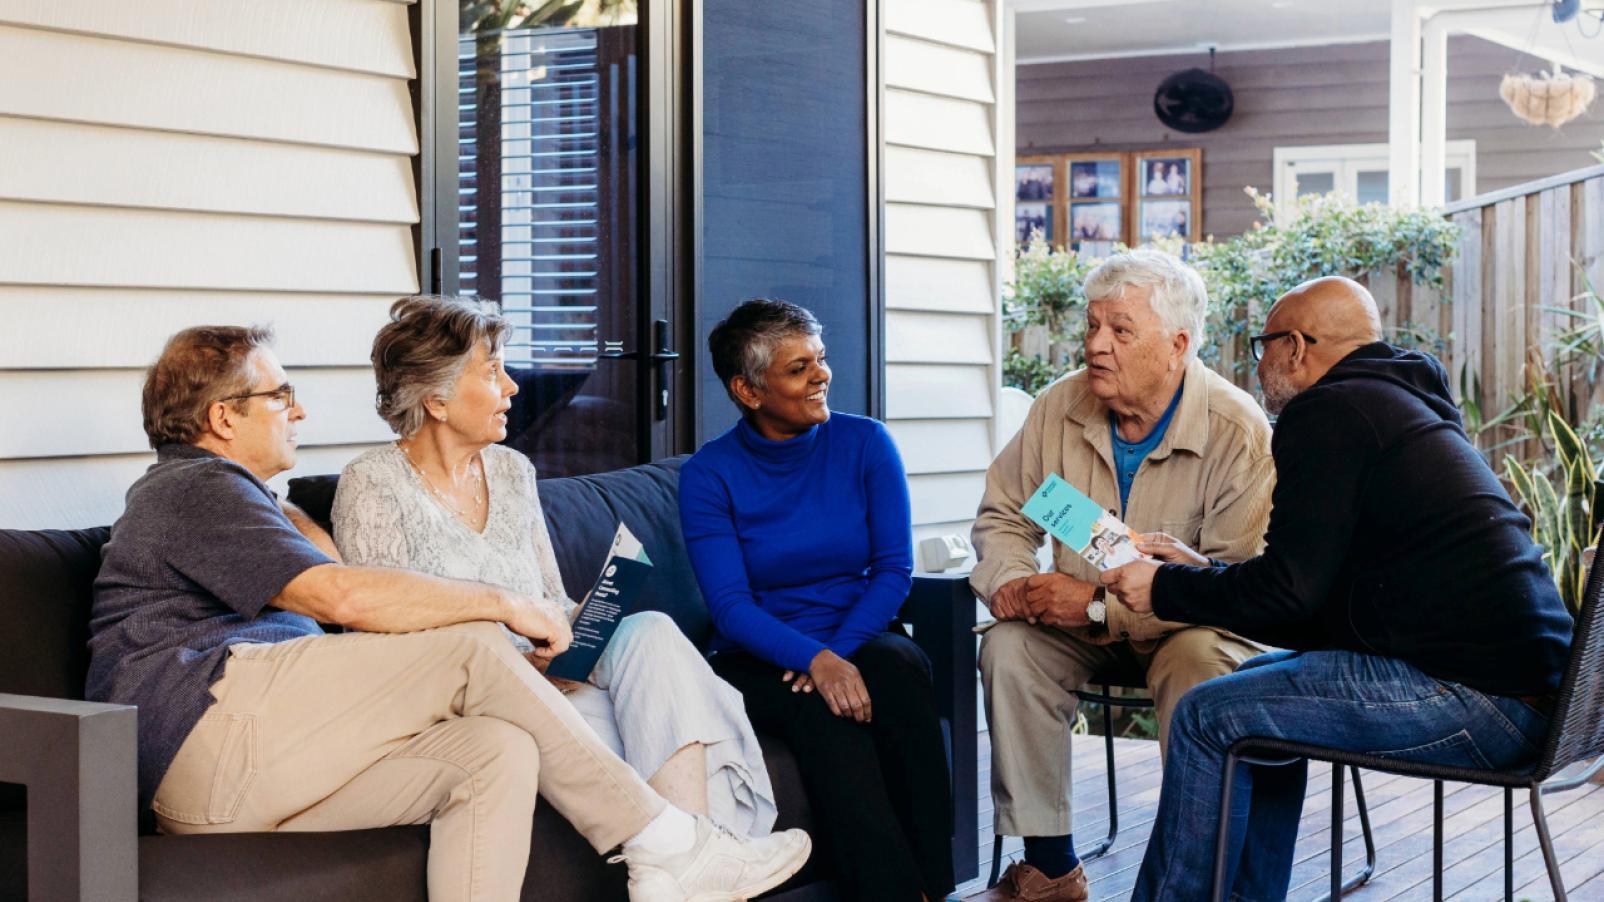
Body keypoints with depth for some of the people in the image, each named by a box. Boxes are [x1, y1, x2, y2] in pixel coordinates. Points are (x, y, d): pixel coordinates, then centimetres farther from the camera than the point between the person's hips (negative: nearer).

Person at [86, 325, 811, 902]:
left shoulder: (205, 492, 34)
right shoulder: (196, 490, -2)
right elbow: (344, 596, -16)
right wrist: (505, 605, -10)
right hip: (215, 727, -10)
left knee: (501, 752, -12)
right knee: (474, 650, -18)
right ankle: (665, 843, -14)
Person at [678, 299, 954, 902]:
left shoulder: (865, 444, 3)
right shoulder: (708, 475, -3)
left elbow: (894, 569, -1)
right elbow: (730, 606, -11)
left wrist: (840, 649, -19)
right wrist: (815, 660, -29)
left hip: (863, 640, 2)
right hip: (762, 663, -2)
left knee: (896, 671, -32)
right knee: (820, 715, -34)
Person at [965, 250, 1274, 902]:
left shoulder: (1237, 430, -20)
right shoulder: (1060, 407, -4)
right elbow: (1002, 513, 9)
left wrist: (1100, 603, -30)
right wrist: (1009, 579, -14)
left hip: (1195, 626, -5)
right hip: (1084, 625, 5)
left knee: (1194, 665, -36)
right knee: (1009, 647, -22)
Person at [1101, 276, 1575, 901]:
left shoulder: (1328, 413, -8)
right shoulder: (1407, 407, 23)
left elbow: (1289, 590, -11)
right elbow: (1316, 597, 23)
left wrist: (1165, 589, 2)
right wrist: (1199, 573, 26)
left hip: (1481, 700, -11)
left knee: (1208, 716, -8)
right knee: (1260, 686, 23)